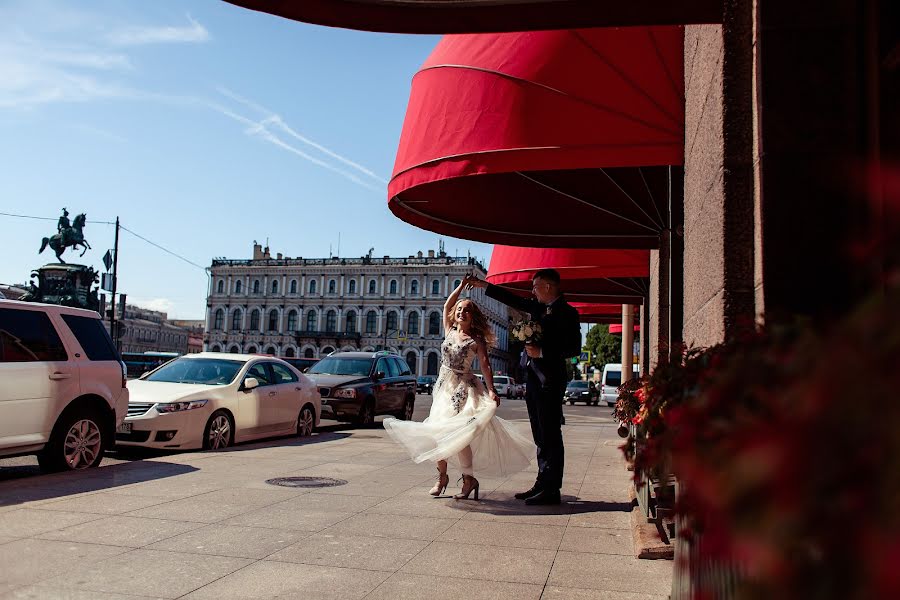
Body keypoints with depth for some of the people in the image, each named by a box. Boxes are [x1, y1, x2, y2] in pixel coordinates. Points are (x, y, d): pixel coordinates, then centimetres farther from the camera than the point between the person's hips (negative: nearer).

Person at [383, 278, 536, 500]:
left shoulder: (476, 340, -3)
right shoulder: (450, 332, 10)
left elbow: (485, 365, -11)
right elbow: (446, 306, 15)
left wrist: (491, 390, -22)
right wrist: (461, 287, 10)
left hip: (463, 389, -5)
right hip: (443, 386, 5)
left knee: (457, 433, -14)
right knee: (438, 430, 4)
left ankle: (469, 478, -2)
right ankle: (442, 476, 17)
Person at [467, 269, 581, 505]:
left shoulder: (567, 313, -8)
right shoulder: (538, 307, 15)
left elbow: (573, 348, -13)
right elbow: (513, 300, 25)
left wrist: (541, 352, -15)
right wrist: (483, 286, 27)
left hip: (550, 380, -8)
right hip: (533, 379, 8)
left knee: (550, 436, -5)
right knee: (541, 437, 12)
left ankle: (551, 490, -2)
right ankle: (542, 485, 18)